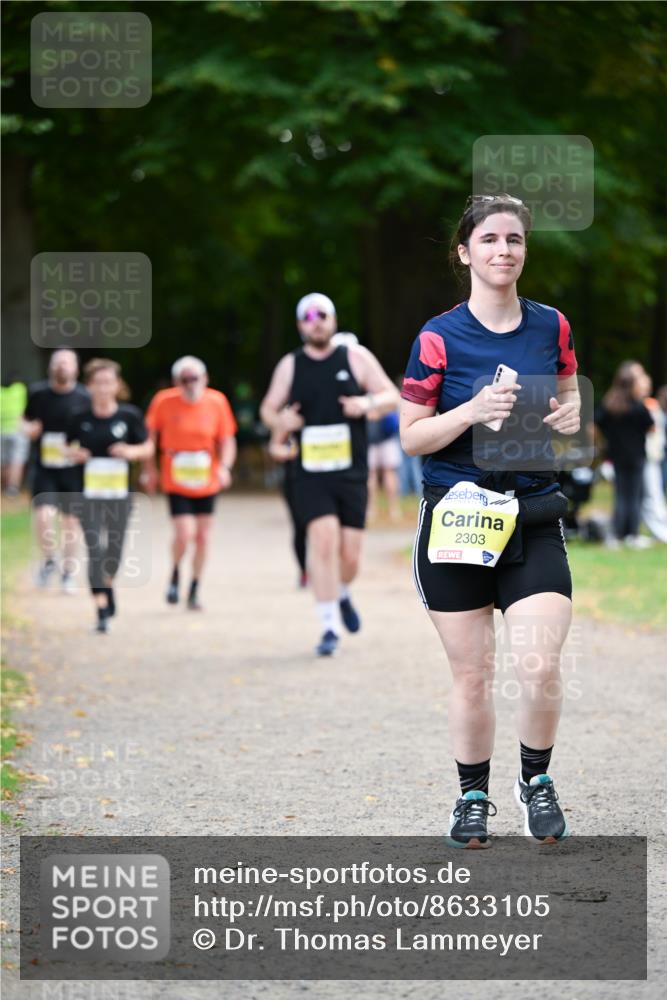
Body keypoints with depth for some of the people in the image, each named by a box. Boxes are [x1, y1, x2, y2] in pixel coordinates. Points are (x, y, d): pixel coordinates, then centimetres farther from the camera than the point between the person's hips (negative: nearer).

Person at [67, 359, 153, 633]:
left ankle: (108, 585, 43)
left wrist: (131, 451, -14)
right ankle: (101, 610, -7)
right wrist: (74, 454, -12)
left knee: (115, 549, 11)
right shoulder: (80, 418, -3)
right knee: (95, 551, -9)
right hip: (88, 495, -1)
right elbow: (68, 447, 10)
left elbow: (148, 447, 6)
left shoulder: (130, 415, -4)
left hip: (120, 495, 1)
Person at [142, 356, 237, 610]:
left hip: (207, 482, 2)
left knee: (202, 536, 6)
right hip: (176, 482, -2)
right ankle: (175, 575, 16)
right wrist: (150, 468, 5)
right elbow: (150, 435, 4)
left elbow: (227, 440, 1)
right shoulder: (164, 401, -10)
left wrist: (225, 467, -16)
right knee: (185, 534, -15)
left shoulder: (217, 401, -7)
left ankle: (194, 591, 22)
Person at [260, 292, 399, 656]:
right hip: (311, 476, -1)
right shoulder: (290, 365, 7)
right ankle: (329, 627, -13)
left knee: (349, 554, 1)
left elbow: (393, 397, 7)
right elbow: (268, 408, 17)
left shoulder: (356, 357, 4)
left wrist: (368, 402, -15)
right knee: (324, 540, -18)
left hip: (352, 475, 1)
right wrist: (279, 420, -7)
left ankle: (342, 595, 36)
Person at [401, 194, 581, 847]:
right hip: (456, 518, -2)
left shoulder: (551, 326, 5)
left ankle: (536, 781, 13)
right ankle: (473, 797, 23)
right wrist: (473, 412, -19)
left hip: (534, 520, 2)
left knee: (540, 667, -12)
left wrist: (571, 414, -2)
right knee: (471, 675, 4)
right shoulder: (439, 338, -5)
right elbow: (411, 436, -3)